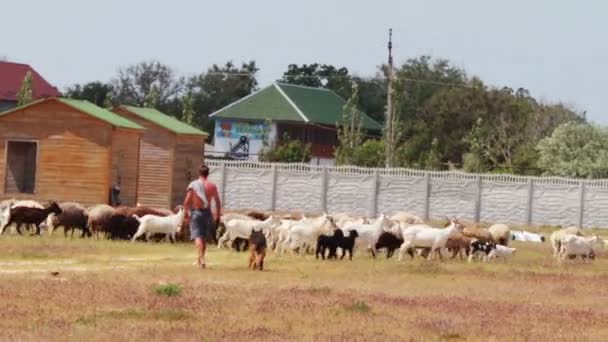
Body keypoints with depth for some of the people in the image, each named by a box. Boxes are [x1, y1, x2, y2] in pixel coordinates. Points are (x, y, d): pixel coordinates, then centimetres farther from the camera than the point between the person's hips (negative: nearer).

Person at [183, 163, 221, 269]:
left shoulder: (193, 185, -6)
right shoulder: (212, 186, -1)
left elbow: (187, 201, -10)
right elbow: (217, 202, 0)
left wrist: (185, 212, 1)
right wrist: (218, 214, 10)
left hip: (196, 212, -2)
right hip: (207, 212, 3)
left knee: (198, 236, -6)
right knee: (204, 237, 17)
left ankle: (202, 259, -25)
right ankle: (201, 259, 28)